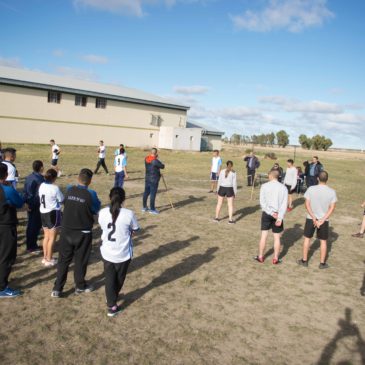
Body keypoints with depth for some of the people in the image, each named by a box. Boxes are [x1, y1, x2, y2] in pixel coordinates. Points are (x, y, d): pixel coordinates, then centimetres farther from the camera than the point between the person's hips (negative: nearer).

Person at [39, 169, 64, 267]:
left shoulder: (42, 185, 0)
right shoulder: (55, 188, -20)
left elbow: (41, 198, 7)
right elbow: (62, 200, -10)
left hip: (43, 213, 7)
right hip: (53, 213, -7)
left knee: (46, 236, 18)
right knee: (52, 238, 4)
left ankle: (45, 258, 27)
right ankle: (49, 260, 11)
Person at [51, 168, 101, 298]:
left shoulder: (69, 190, -4)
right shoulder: (90, 194, -16)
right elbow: (96, 210, -2)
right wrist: (97, 201, 14)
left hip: (66, 231, 3)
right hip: (83, 232, -3)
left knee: (63, 260, 11)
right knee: (80, 260, 12)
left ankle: (57, 289, 13)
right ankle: (80, 286, 27)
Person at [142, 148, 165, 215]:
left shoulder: (146, 159, 3)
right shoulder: (155, 161, -20)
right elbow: (162, 166, -9)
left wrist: (156, 158, 16)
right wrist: (161, 164, 12)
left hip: (147, 179, 8)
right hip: (154, 180, -8)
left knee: (146, 193, 15)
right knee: (153, 194, -1)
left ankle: (144, 207, 26)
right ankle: (152, 209, 5)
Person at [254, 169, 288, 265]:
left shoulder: (264, 186, -5)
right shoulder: (283, 188, -2)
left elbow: (262, 202, -10)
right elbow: (284, 204, -8)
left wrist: (271, 213, -11)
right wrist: (280, 217, -12)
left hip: (266, 214, 0)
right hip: (278, 215, 0)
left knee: (264, 236, 9)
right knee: (277, 237, 10)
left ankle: (260, 257, 18)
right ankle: (276, 259, 17)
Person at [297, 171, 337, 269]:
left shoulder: (311, 189, -11)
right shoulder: (332, 192, -9)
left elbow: (307, 204, -12)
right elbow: (332, 208, -10)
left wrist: (314, 218, -10)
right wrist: (322, 220, -11)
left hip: (310, 218, 0)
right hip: (324, 220, 0)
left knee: (307, 238, 14)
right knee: (323, 241, 14)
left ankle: (304, 260, 22)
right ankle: (322, 263, 21)